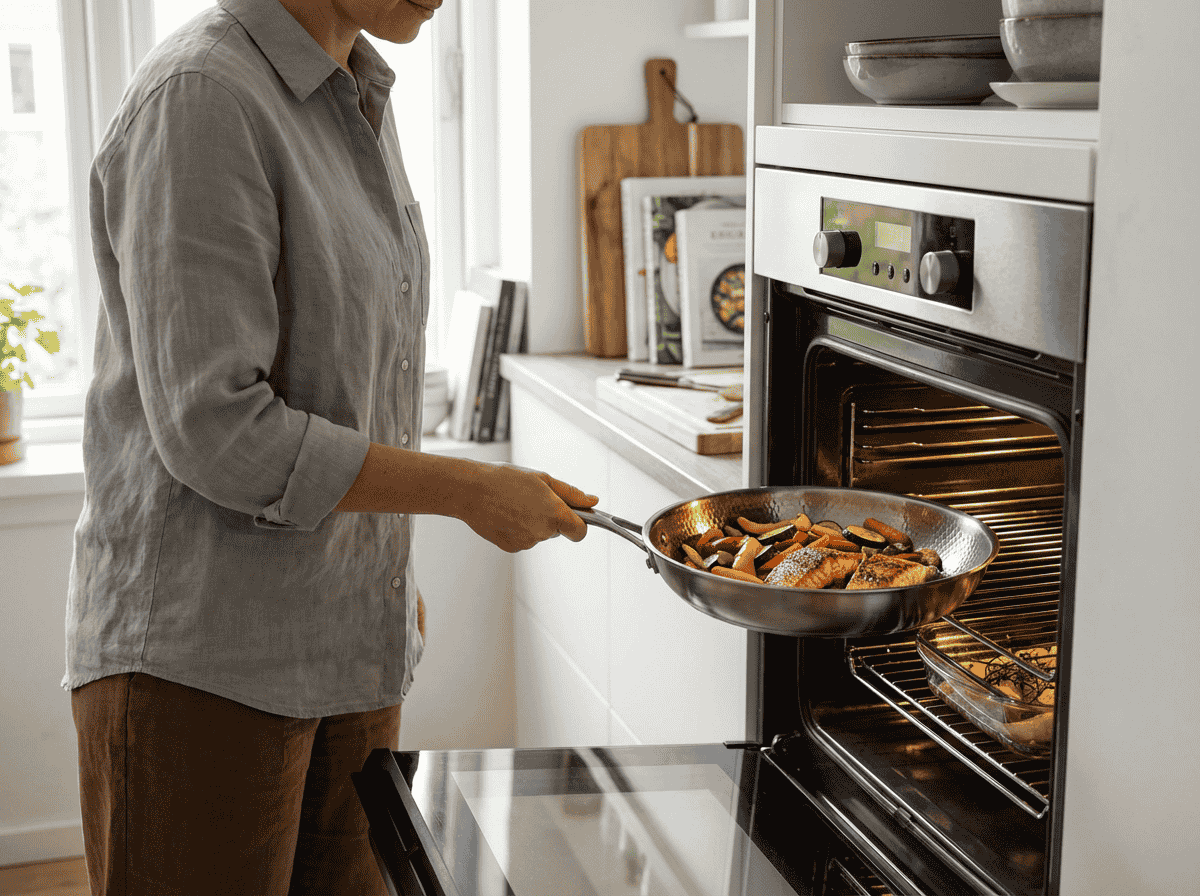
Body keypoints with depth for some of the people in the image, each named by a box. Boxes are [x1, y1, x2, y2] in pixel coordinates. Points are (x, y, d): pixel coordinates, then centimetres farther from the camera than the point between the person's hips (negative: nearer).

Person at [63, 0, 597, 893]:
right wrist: (473, 491, -16)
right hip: (200, 662, -8)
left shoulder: (362, 102, 11)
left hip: (350, 644, 8)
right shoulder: (199, 99, -17)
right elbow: (217, 432, -22)